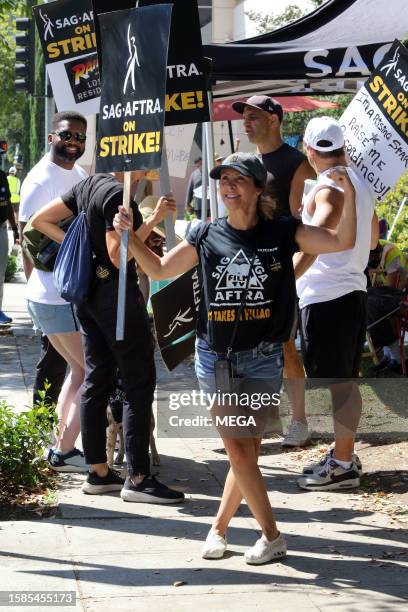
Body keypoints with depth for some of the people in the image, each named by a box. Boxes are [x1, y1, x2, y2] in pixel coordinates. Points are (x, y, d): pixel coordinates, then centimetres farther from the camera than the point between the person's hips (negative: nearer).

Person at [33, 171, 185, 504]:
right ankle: (137, 478, -2)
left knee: (97, 381, 12)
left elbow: (41, 220, 13)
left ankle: (98, 472, 17)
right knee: (140, 384, -3)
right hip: (116, 293, -9)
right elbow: (118, 256, -22)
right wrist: (154, 219, -21)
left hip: (90, 295, 9)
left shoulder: (89, 184, 8)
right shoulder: (118, 194, -19)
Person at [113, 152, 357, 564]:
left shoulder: (282, 233, -3)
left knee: (246, 451, 1)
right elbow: (160, 269, 12)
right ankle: (271, 537, 8)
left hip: (262, 360, -1)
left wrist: (349, 193, -19)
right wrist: (129, 236, -2)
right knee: (238, 450, -2)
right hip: (215, 358, 1)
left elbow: (342, 241, -7)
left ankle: (218, 527, 19)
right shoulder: (206, 237, 2)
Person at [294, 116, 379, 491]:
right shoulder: (359, 183, 14)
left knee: (336, 382, -5)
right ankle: (344, 455, 24)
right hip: (352, 289, 10)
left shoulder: (329, 188, -15)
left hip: (326, 297, -10)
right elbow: (372, 238, 26)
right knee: (344, 381, 16)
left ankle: (342, 466, -2)